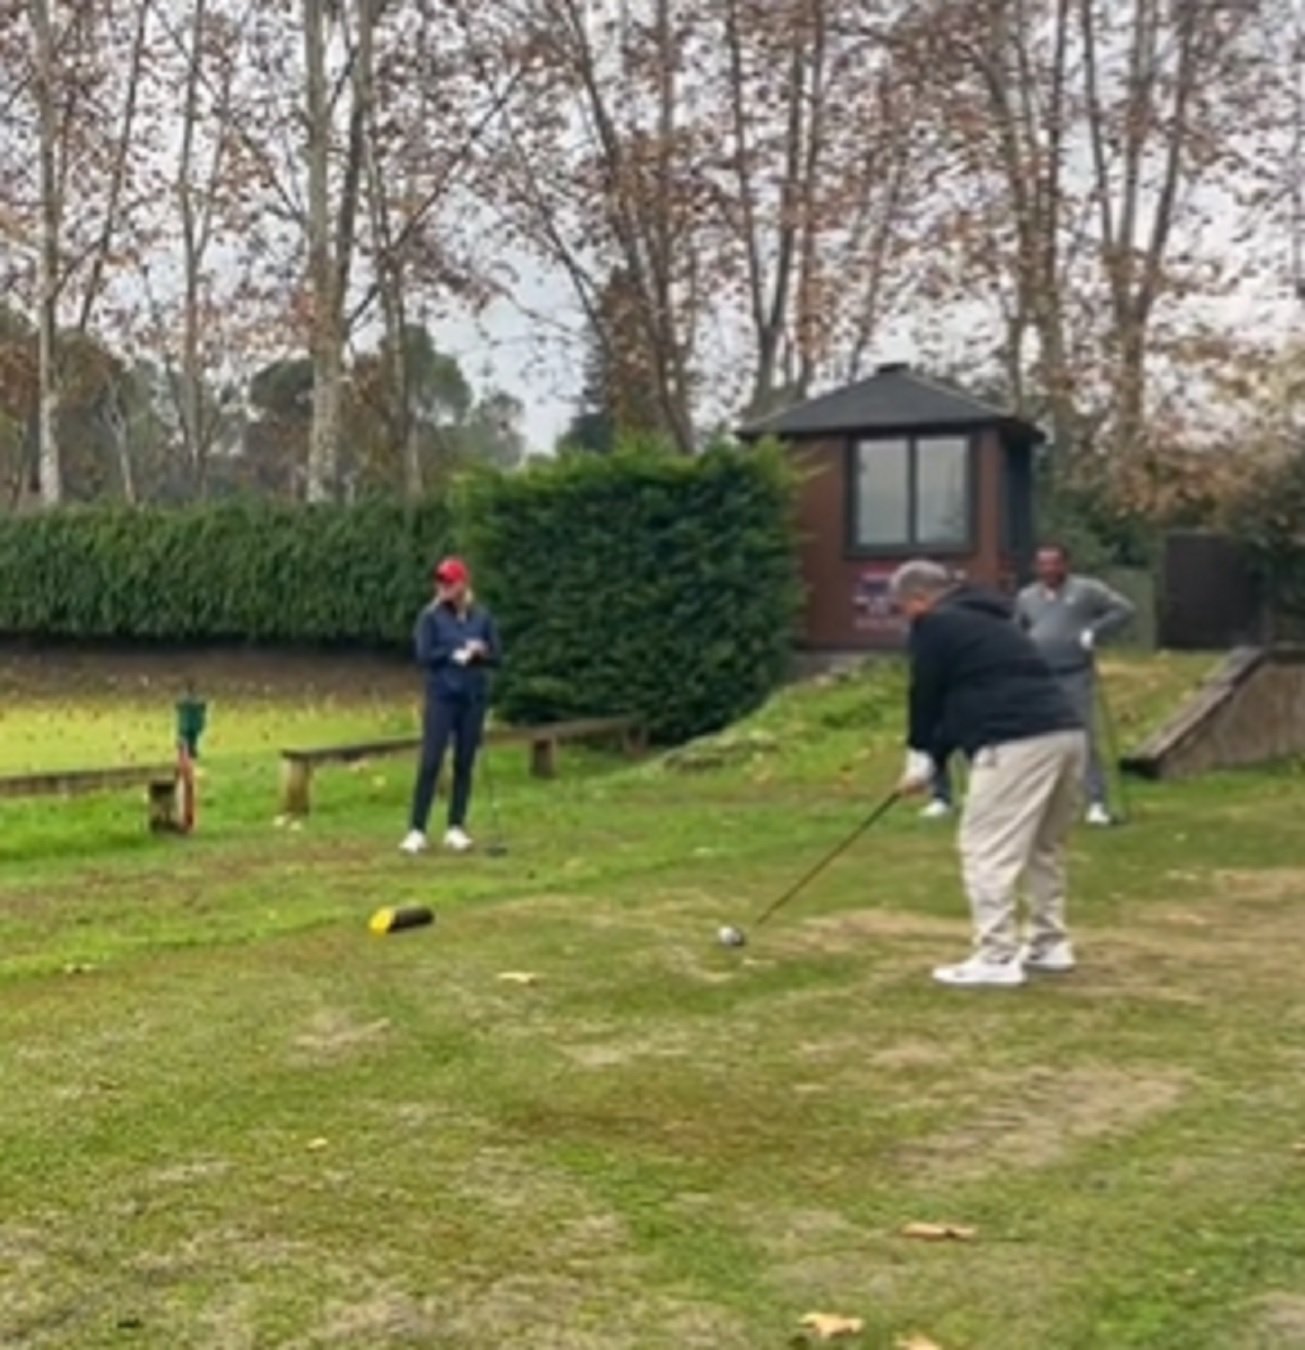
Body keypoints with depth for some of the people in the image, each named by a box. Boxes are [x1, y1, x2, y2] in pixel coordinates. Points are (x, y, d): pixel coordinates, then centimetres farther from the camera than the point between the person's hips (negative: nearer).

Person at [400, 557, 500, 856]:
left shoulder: (482, 617, 4)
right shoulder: (431, 616, -2)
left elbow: (496, 656, 5)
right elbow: (424, 656, -8)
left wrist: (479, 653, -15)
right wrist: (455, 654, -15)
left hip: (474, 698, 3)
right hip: (441, 697, -3)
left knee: (465, 764, 5)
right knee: (430, 763, -7)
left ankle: (456, 828, 13)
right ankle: (417, 831, -4)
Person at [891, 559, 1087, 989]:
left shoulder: (934, 624, 5)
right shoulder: (987, 618, 31)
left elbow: (926, 695, 6)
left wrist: (920, 760, 19)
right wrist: (937, 755, 30)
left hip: (1016, 744, -9)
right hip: (1066, 733, 9)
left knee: (987, 849, -4)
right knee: (1044, 844, 21)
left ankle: (997, 958, -6)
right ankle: (1050, 945, 25)